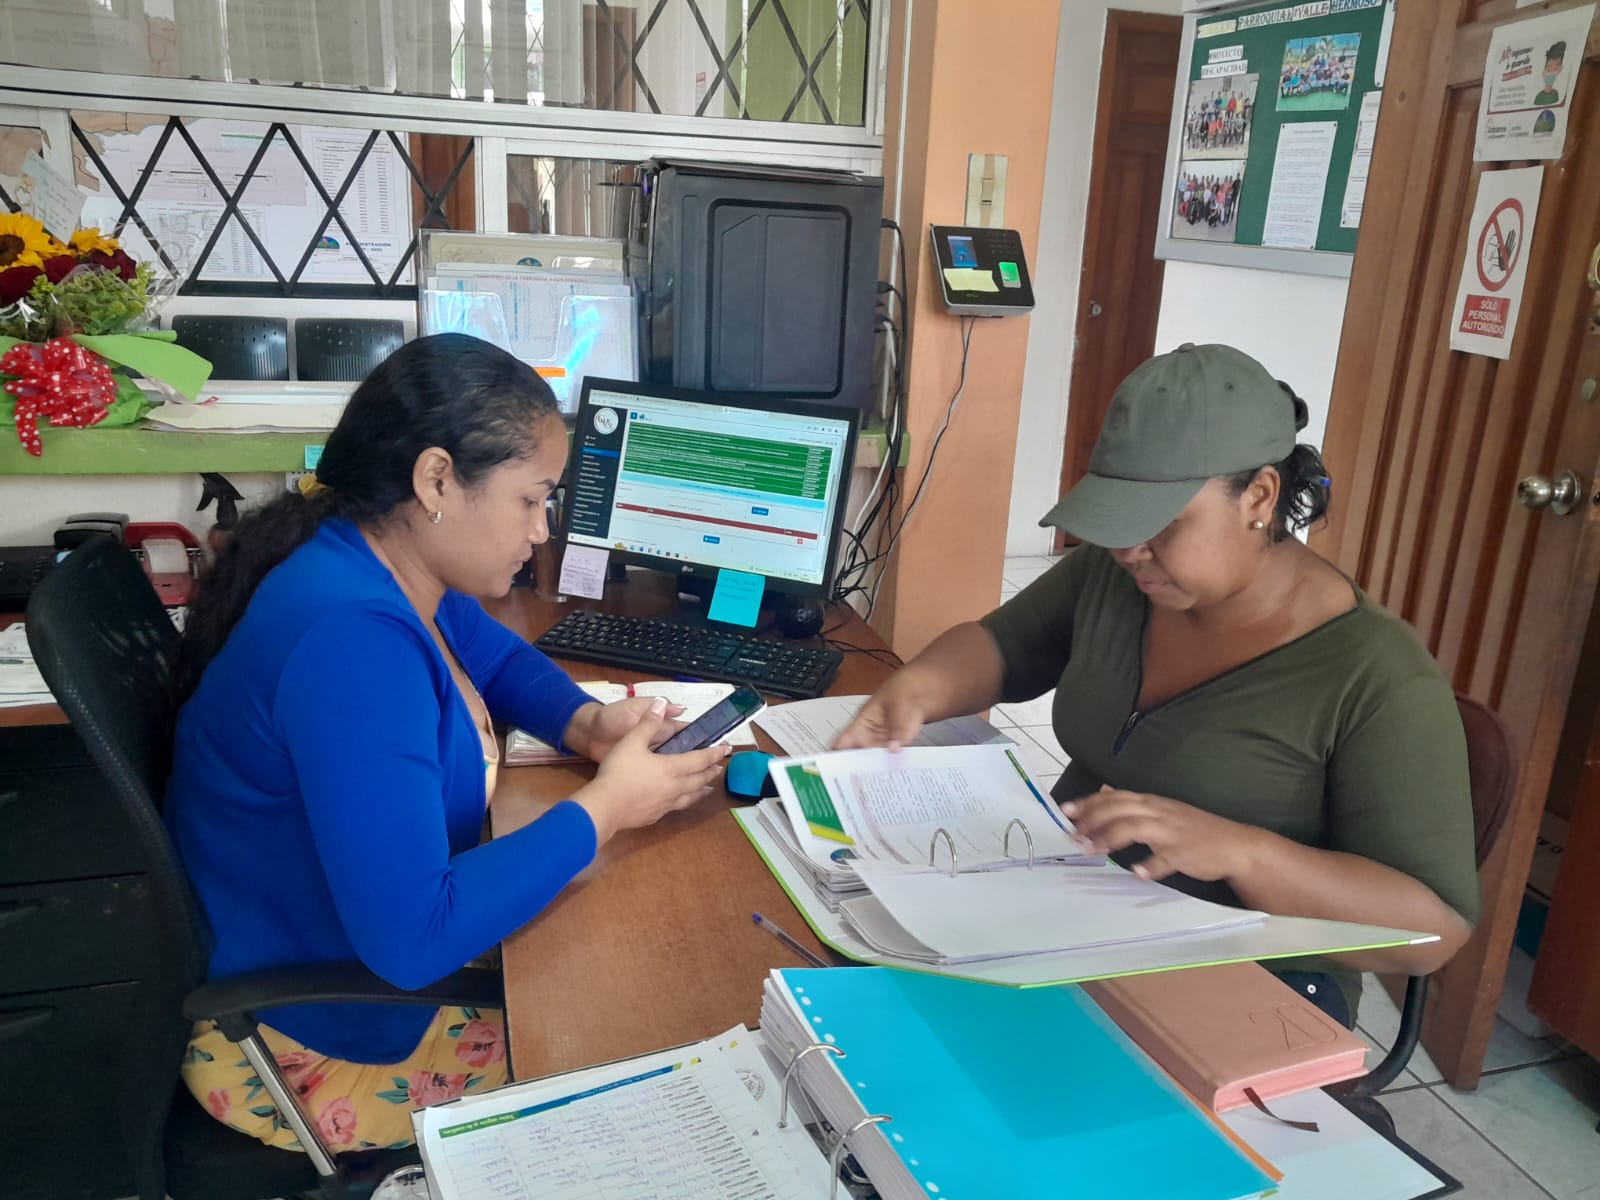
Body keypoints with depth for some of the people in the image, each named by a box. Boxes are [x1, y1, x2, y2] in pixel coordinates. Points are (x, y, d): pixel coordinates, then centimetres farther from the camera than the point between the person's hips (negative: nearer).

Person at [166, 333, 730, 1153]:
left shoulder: (390, 567, -5)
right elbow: (413, 938, -36)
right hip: (308, 1045, -8)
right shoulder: (350, 641, -35)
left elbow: (502, 660, 14)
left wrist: (586, 726, -7)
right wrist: (605, 808, -27)